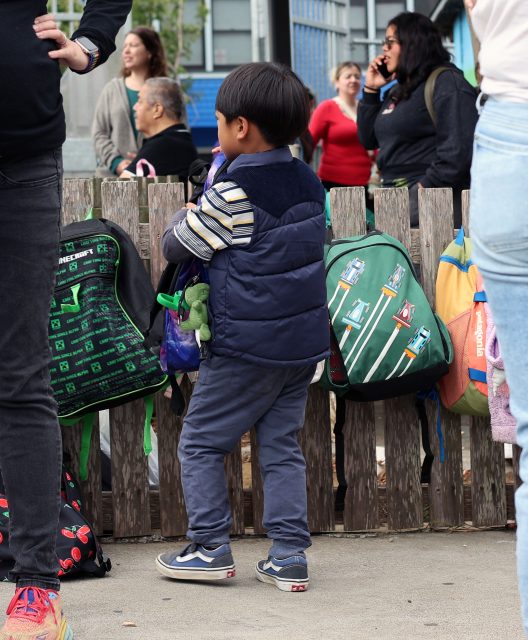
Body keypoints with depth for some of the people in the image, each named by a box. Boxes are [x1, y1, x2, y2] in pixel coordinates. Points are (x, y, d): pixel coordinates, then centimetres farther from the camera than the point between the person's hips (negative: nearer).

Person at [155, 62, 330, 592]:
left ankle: (210, 548, 6)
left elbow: (176, 246, -6)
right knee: (282, 446, 11)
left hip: (246, 347, -7)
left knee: (200, 442, 6)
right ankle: (289, 557, 6)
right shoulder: (308, 183, 6)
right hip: (304, 342, 7)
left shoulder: (232, 194, -16)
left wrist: (183, 216, 17)